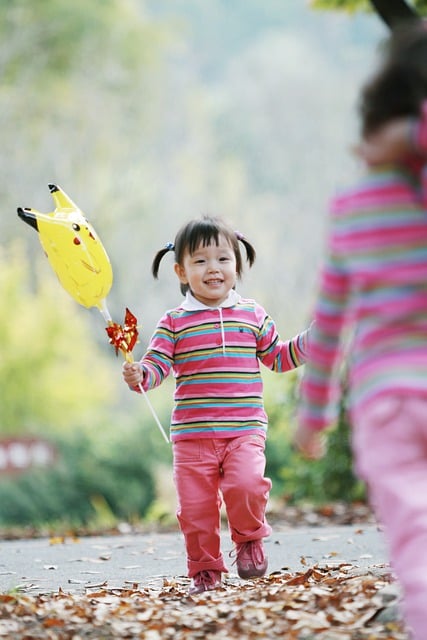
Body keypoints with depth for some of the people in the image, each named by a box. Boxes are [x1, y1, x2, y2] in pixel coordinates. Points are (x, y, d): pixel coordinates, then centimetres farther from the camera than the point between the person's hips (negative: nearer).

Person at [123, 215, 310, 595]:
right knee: (195, 506, 0)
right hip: (193, 435, 0)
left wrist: (313, 339, 9)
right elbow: (156, 365, -4)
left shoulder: (253, 316, 9)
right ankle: (205, 569, 22)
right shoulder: (175, 322, 2)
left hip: (245, 429, 0)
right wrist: (138, 374, -25)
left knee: (246, 484, -24)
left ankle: (249, 537, 6)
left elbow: (278, 357, 20)